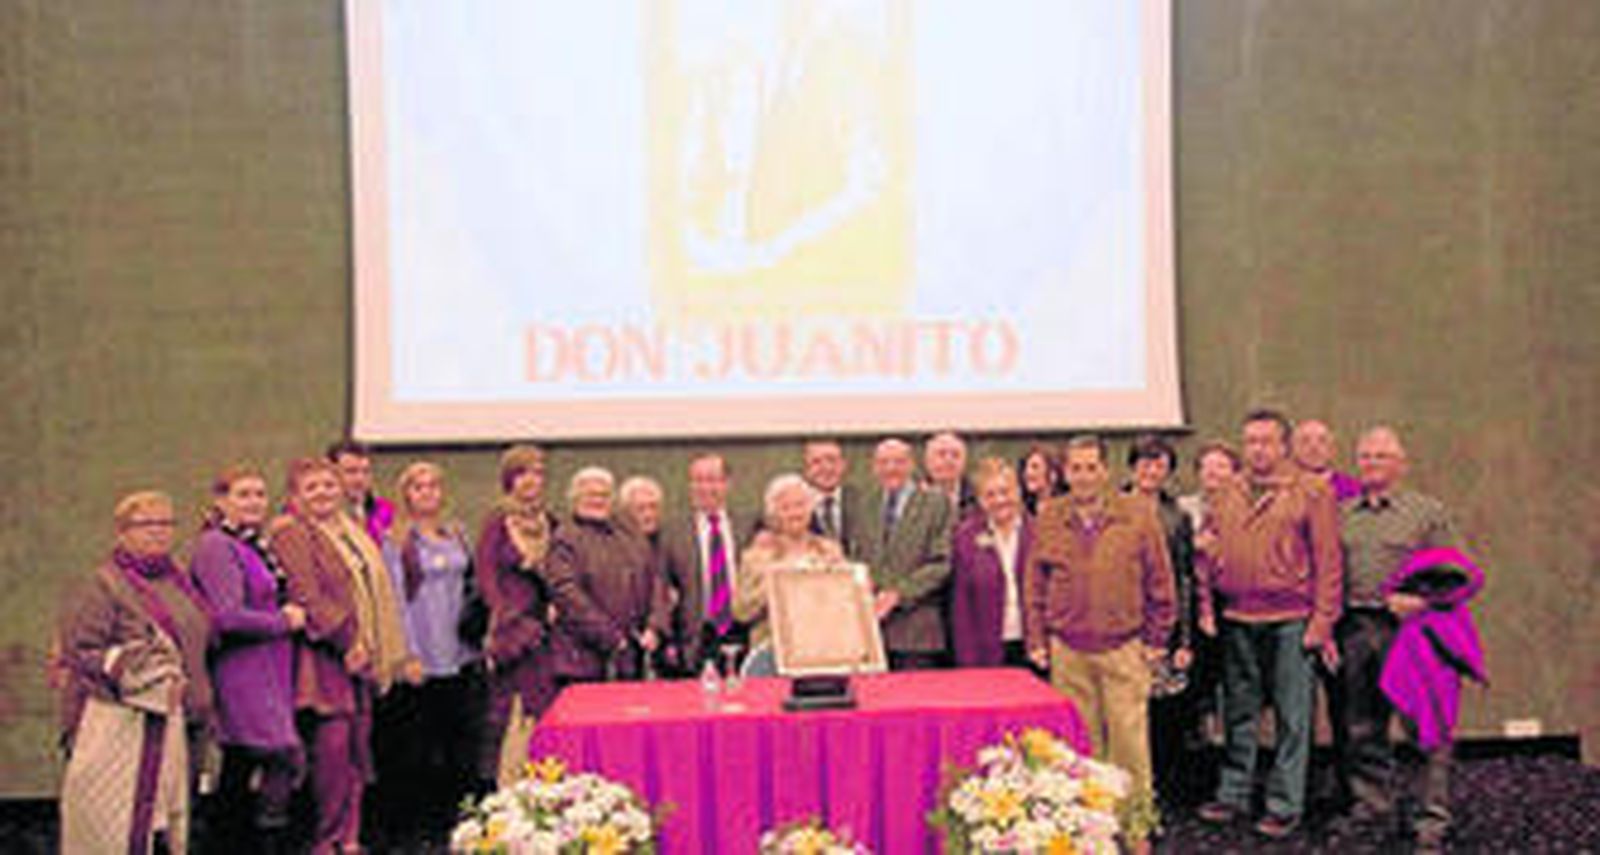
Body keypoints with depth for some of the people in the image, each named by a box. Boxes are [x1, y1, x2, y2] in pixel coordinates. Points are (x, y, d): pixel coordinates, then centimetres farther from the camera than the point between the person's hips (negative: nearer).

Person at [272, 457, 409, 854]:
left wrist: (371, 649, 9)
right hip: (323, 656, -7)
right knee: (333, 744, -11)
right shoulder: (291, 534, -5)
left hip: (359, 655, 8)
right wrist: (347, 641, -17)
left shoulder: (351, 532, 20)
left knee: (358, 745, 7)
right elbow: (307, 596, -14)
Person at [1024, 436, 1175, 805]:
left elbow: (1160, 581, 4)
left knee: (1129, 736, 1)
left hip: (1124, 647, -2)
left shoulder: (1138, 515, 0)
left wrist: (1156, 638, 2)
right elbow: (1034, 585, 9)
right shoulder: (1049, 518, 5)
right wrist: (1037, 640, 5)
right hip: (1067, 650, 2)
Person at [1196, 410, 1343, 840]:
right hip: (1236, 622, 4)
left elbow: (1328, 560, -4)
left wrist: (1322, 622, -9)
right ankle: (1232, 795, 23)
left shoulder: (1312, 492, -1)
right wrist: (1206, 606, 7)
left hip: (1289, 622, -4)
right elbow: (1208, 555, 15)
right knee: (1238, 715, 12)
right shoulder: (1226, 497, 12)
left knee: (1292, 718, 3)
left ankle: (1285, 805, 13)